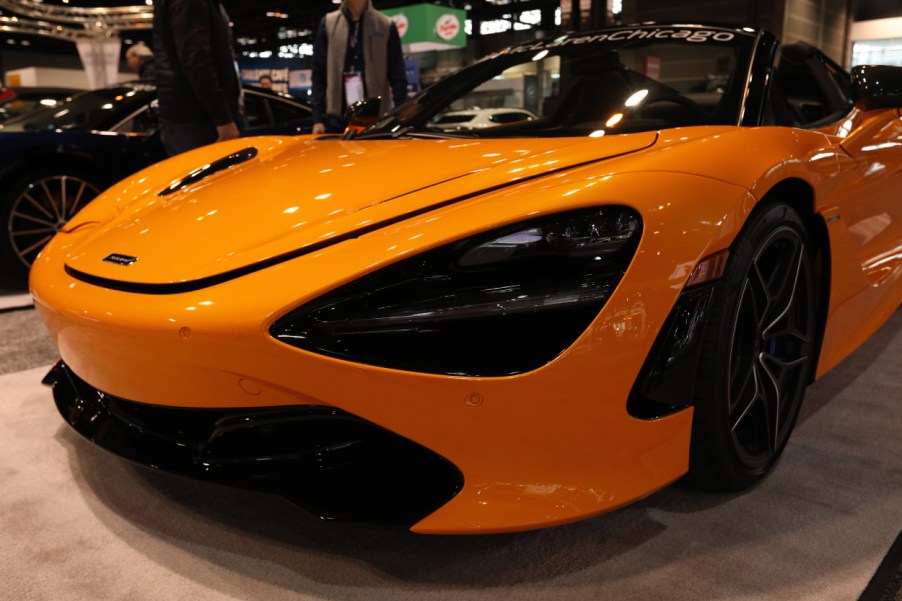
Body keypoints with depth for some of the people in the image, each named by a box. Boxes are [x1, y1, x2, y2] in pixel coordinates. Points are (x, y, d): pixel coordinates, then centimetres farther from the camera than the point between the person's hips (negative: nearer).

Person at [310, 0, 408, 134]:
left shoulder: (385, 26, 5)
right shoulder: (328, 24, 9)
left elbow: (398, 77, 3)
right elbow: (318, 74, 7)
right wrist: (317, 118, -2)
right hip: (337, 119, 1)